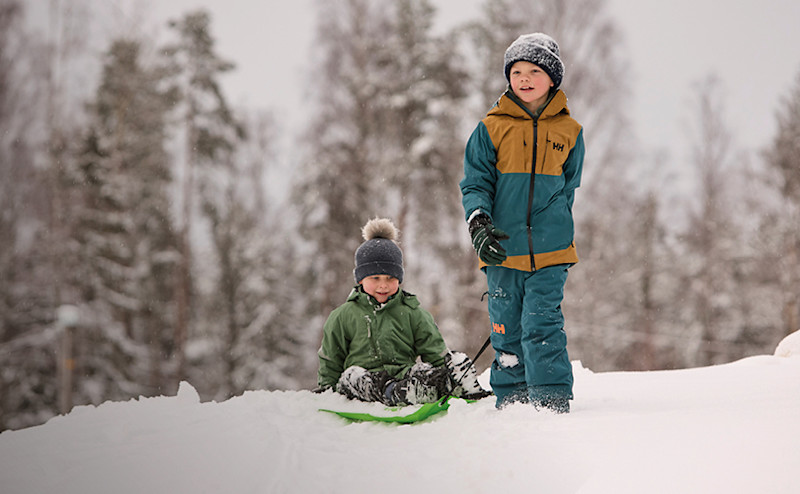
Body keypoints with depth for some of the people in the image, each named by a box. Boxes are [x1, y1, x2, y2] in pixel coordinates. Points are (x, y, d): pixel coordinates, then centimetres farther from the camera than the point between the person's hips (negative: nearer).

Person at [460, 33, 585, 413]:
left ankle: (553, 404, -4)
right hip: (502, 250, 1)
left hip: (550, 252, -1)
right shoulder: (492, 128, 4)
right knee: (507, 334, 6)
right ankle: (511, 405, 16)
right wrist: (480, 224, -14)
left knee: (543, 328, -8)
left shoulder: (568, 131, 7)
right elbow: (475, 183, 3)